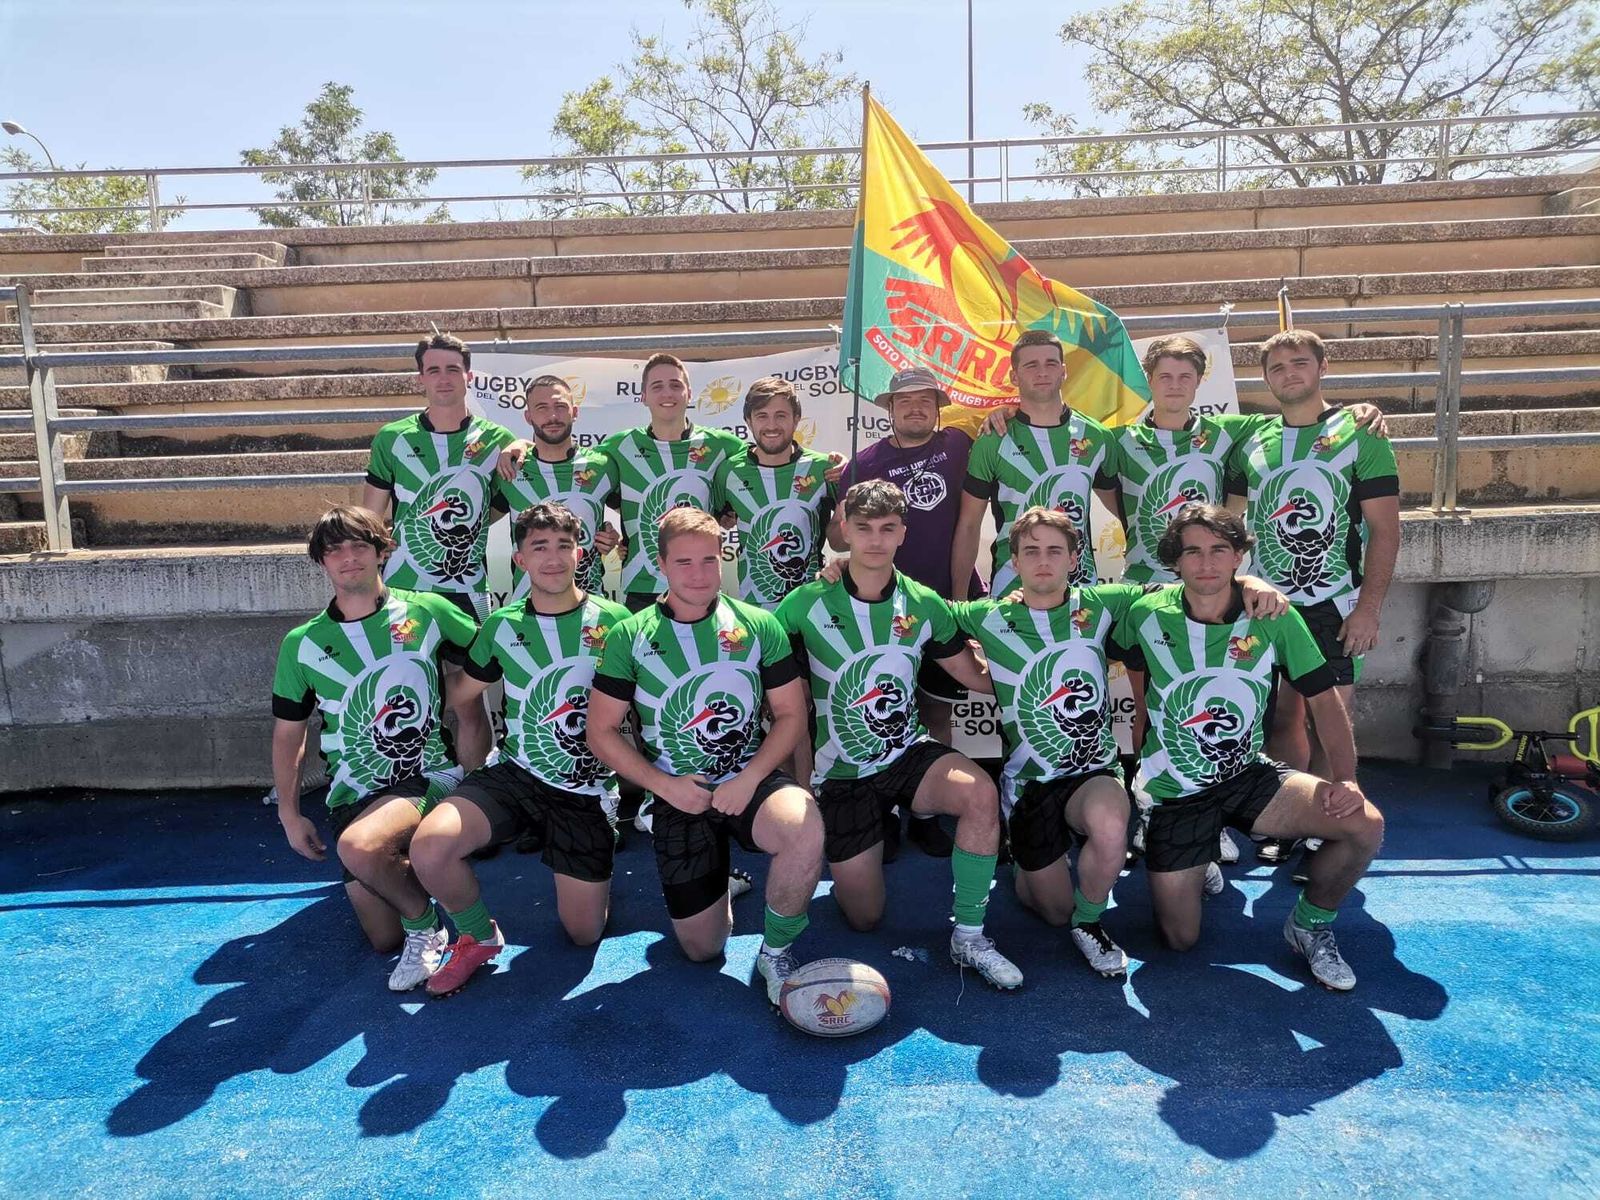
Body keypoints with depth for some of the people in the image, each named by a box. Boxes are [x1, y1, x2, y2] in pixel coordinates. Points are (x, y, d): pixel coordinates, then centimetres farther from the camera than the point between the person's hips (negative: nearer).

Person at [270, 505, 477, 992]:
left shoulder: (426, 611, -2)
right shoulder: (303, 644, 3)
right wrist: (289, 815, 9)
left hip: (430, 779, -3)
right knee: (383, 938, 2)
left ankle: (424, 926, -8)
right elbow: (288, 734, 12)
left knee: (358, 845, -34)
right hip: (356, 792, 3)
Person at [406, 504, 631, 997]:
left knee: (583, 933, 3)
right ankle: (479, 938, 4)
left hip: (587, 790, -2)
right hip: (515, 773, 2)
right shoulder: (501, 625, 1)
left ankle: (593, 875, 39)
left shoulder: (612, 620, -7)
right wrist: (474, 766, 7)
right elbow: (464, 695, 13)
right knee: (428, 846, -26)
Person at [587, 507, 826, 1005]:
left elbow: (791, 713, -2)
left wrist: (749, 778, -16)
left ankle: (776, 952, -9)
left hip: (750, 781, 0)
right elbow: (602, 731, -3)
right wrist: (664, 784, -13)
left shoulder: (758, 625, -5)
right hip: (679, 797, 1)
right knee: (702, 950, 5)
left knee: (805, 828, -35)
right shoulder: (629, 637, -5)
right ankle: (720, 883, 41)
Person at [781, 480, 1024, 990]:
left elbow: (978, 676, 0)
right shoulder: (808, 604, -13)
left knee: (980, 792, -31)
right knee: (864, 918, 5)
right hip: (840, 772, -1)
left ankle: (968, 937, -13)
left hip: (908, 753, 2)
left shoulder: (923, 604, -5)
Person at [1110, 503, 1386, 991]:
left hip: (1249, 774, 1)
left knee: (1365, 824, -23)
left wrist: (1345, 778, -19)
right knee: (1181, 940, 1)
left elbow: (1323, 698, -5)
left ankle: (1310, 925, 6)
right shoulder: (1148, 614, -13)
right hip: (1174, 791, -1)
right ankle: (1196, 862, 36)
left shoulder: (1273, 617, -11)